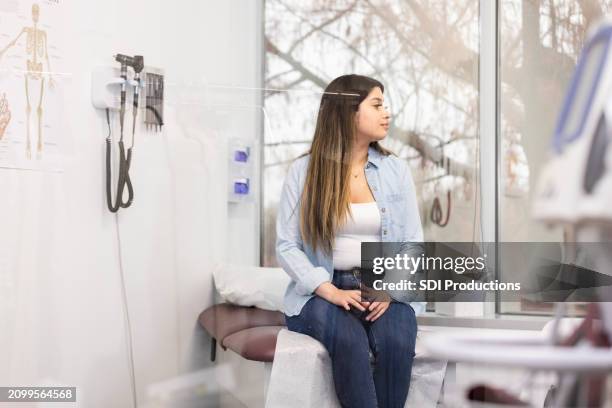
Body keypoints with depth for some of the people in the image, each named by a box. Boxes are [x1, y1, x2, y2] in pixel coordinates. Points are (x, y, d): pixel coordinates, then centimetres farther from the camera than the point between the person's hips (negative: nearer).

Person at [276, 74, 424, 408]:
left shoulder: (396, 169, 8)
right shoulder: (303, 171, 1)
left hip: (385, 290, 2)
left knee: (396, 343, -30)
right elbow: (286, 246, -3)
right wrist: (330, 291, -17)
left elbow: (413, 242, 6)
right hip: (323, 293, -2)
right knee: (349, 342, -34)